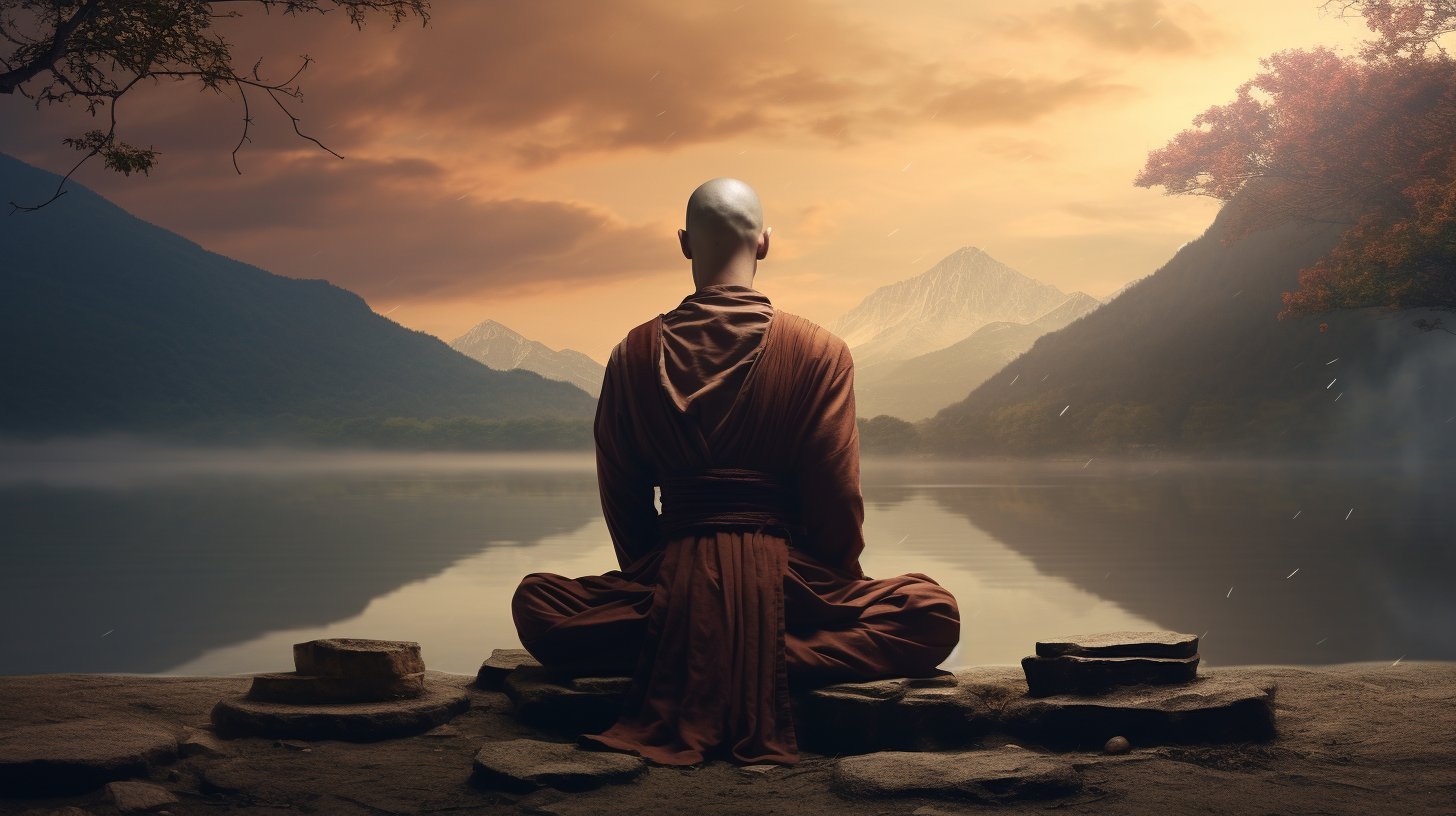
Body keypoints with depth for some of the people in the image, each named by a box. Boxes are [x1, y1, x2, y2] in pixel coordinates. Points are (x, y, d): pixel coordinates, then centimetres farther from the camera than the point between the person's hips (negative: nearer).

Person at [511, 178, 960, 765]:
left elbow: (622, 498, 9)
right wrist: (834, 592, 16)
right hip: (785, 583, -1)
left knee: (534, 602, 24)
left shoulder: (634, 354, 4)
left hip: (670, 584, 2)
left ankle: (671, 668, -4)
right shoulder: (820, 352, -1)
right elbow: (837, 502, -1)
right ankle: (781, 663, -11)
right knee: (934, 615, 14)